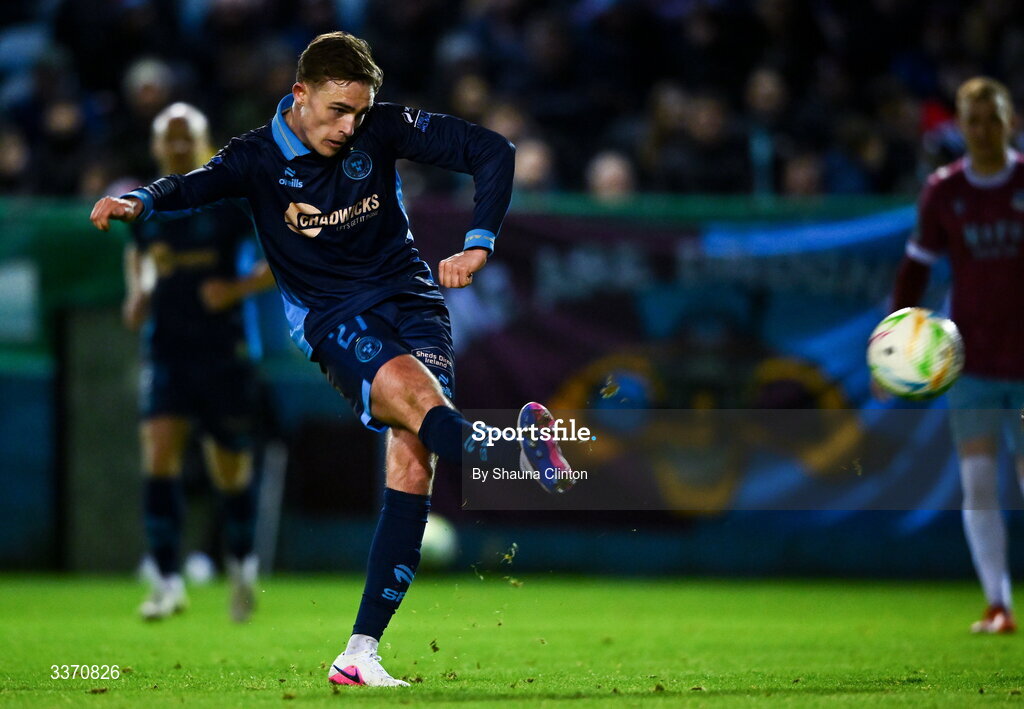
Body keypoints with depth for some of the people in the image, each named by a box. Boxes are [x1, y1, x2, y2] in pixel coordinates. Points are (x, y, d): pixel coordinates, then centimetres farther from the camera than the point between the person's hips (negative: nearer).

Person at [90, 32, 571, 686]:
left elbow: (493, 151, 3)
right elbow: (201, 183, -23)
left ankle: (361, 653, -20)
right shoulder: (261, 158, -4)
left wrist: (478, 244, -8)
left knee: (413, 459, -17)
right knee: (414, 394, -33)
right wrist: (141, 201, -44)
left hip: (408, 294, 1)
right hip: (332, 316, -1)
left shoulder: (382, 129, 0)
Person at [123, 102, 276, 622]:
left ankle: (242, 563, 36)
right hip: (164, 350, 2)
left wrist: (239, 289, -14)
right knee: (158, 458, -15)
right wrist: (135, 296, 8)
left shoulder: (229, 201, -6)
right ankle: (168, 583, -14)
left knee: (231, 471, 8)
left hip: (222, 350, -2)